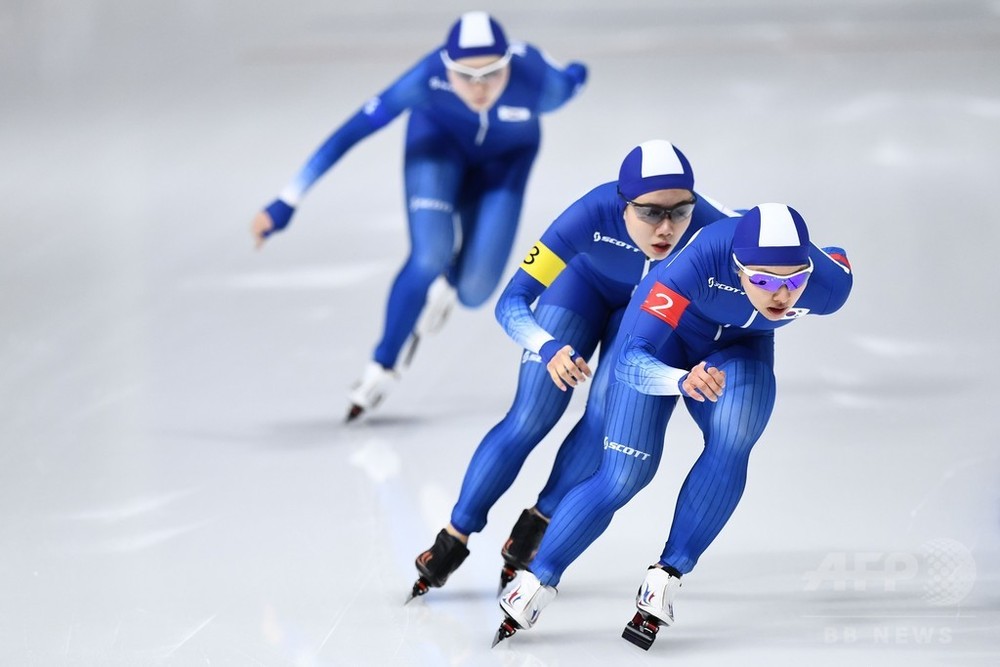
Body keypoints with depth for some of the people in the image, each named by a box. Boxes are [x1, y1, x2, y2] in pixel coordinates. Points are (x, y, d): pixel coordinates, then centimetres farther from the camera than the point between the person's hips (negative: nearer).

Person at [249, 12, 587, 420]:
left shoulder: (540, 85, -40)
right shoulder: (429, 78, -40)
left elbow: (574, 77, -15)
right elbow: (353, 131, -35)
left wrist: (574, 75, 11)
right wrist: (287, 203, -35)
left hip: (507, 154, 1)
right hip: (440, 136, -1)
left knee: (473, 290, -8)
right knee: (429, 257, -21)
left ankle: (449, 283, 32)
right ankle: (382, 367, 4)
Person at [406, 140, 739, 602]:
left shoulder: (710, 228, -40)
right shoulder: (593, 215, -41)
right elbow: (511, 302, -33)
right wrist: (549, 349, -53)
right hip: (587, 283, -1)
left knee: (607, 417, -14)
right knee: (531, 417, -7)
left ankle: (533, 531, 6)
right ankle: (453, 540, 7)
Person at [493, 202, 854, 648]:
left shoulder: (829, 288, -32)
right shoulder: (704, 257, -43)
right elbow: (631, 360, -43)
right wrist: (684, 382, -63)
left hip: (740, 347, 3)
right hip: (664, 331, -2)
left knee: (731, 446, -27)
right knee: (624, 476, -9)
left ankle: (667, 578, -15)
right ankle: (535, 585, 8)